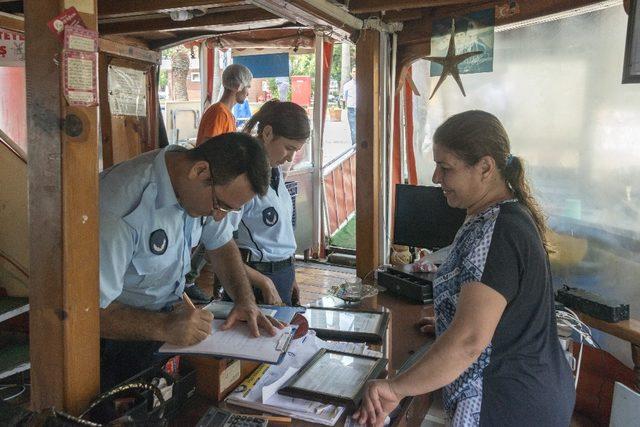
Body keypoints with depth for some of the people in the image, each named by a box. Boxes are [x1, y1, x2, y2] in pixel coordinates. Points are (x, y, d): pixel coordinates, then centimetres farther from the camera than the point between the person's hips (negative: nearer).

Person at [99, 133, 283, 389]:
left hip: (170, 309, 5)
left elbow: (221, 245, 6)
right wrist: (164, 328, -37)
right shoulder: (122, 208, -31)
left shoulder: (209, 189, -8)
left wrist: (246, 301, -8)